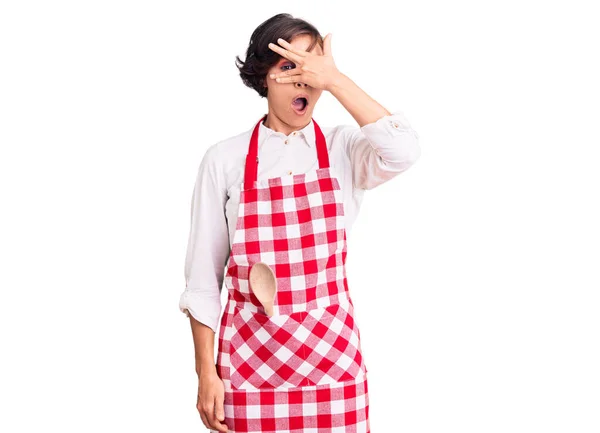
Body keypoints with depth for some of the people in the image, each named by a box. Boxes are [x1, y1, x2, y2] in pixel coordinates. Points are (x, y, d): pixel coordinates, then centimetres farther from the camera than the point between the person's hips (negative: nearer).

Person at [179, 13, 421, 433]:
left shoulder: (344, 149, 1)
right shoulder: (224, 160, 0)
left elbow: (402, 152, -23)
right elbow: (203, 277, 2)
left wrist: (334, 79, -18)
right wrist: (205, 371, -1)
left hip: (331, 354, 1)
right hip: (250, 358, 0)